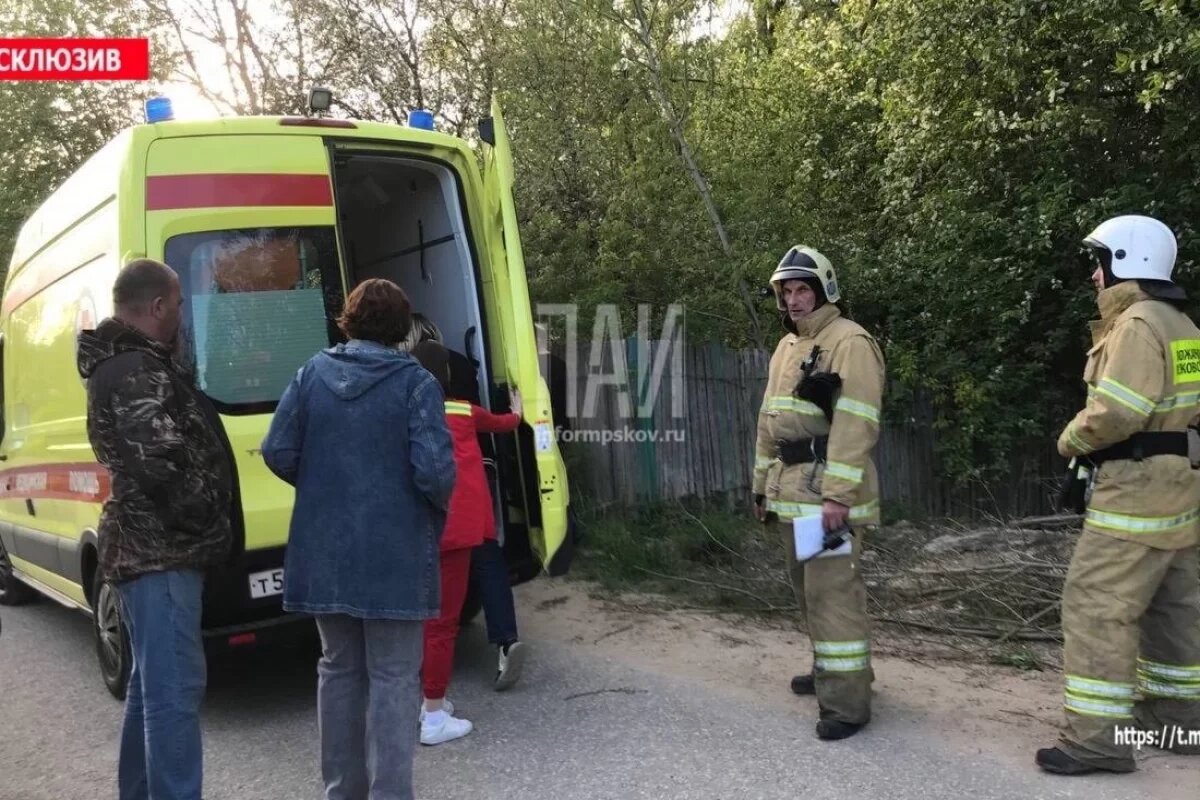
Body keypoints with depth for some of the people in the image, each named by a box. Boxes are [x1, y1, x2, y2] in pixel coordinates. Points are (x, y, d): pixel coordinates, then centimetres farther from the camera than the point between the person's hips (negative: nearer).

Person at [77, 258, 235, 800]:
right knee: (175, 687, -9)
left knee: (152, 684, 19)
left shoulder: (125, 364, 18)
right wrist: (205, 518, -14)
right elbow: (157, 463, -26)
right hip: (160, 553, -11)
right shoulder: (136, 371, -16)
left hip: (150, 548, 11)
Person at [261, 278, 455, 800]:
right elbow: (434, 470, -18)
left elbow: (278, 452, 1)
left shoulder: (313, 373, 2)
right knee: (393, 678, 5)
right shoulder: (415, 382, -10)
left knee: (339, 669, 18)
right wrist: (439, 508, 3)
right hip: (393, 553, -4)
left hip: (325, 550, 5)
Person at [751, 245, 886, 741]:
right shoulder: (786, 346, 18)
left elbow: (855, 424, -19)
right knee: (808, 587, 18)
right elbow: (769, 420, 22)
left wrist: (838, 495, -24)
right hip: (791, 488, 9)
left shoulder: (850, 342, -10)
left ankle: (847, 702, 0)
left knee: (832, 591, -7)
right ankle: (830, 668, 34)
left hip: (829, 490, -9)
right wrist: (763, 486, 21)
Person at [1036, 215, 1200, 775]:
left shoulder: (1137, 324, -16)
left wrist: (1071, 441, -7)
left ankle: (1097, 738, -4)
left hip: (1137, 489, -10)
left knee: (1095, 605, -7)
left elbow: (1115, 412, -24)